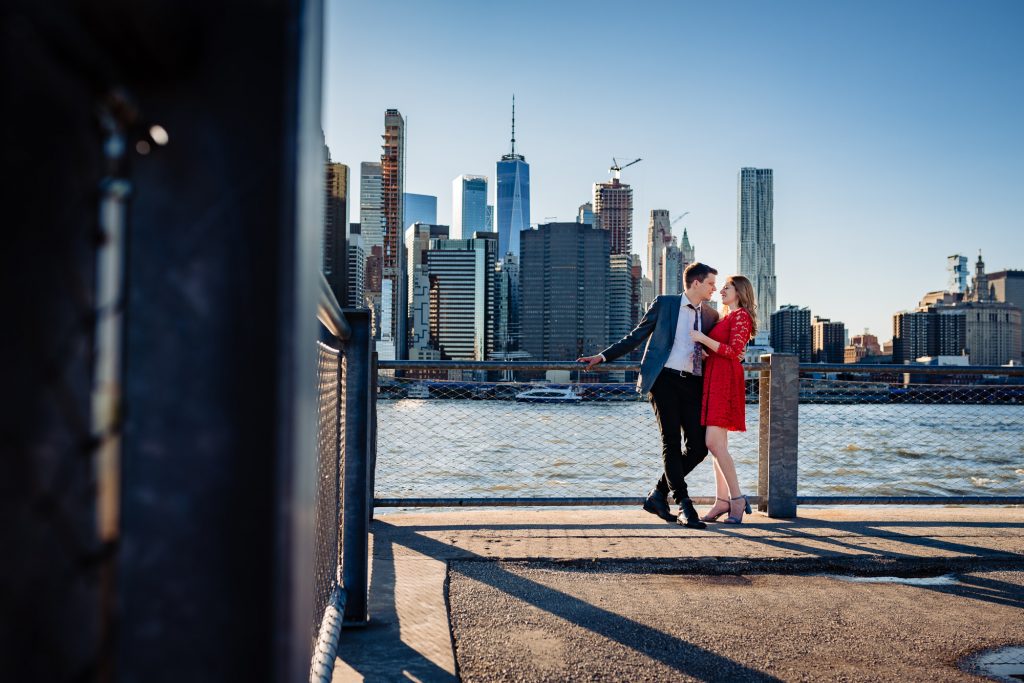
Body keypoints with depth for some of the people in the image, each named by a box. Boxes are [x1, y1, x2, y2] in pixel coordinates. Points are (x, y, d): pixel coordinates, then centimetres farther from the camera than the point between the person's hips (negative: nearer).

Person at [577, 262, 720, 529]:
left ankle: (658, 496, 13)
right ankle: (684, 506, -5)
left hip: (693, 384, 5)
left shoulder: (711, 315, 16)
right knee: (671, 442, -9)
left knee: (697, 447, -1)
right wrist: (602, 356, 2)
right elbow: (635, 337, 8)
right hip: (665, 379, -5)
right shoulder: (664, 304, 5)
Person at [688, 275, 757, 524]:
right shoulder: (725, 319, 24)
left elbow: (733, 352, -15)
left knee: (714, 443, -16)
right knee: (718, 445, 6)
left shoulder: (741, 316, -4)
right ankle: (722, 500, 8)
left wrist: (702, 338, -16)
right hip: (713, 381, 10)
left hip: (724, 381, -10)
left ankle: (737, 498, -9)